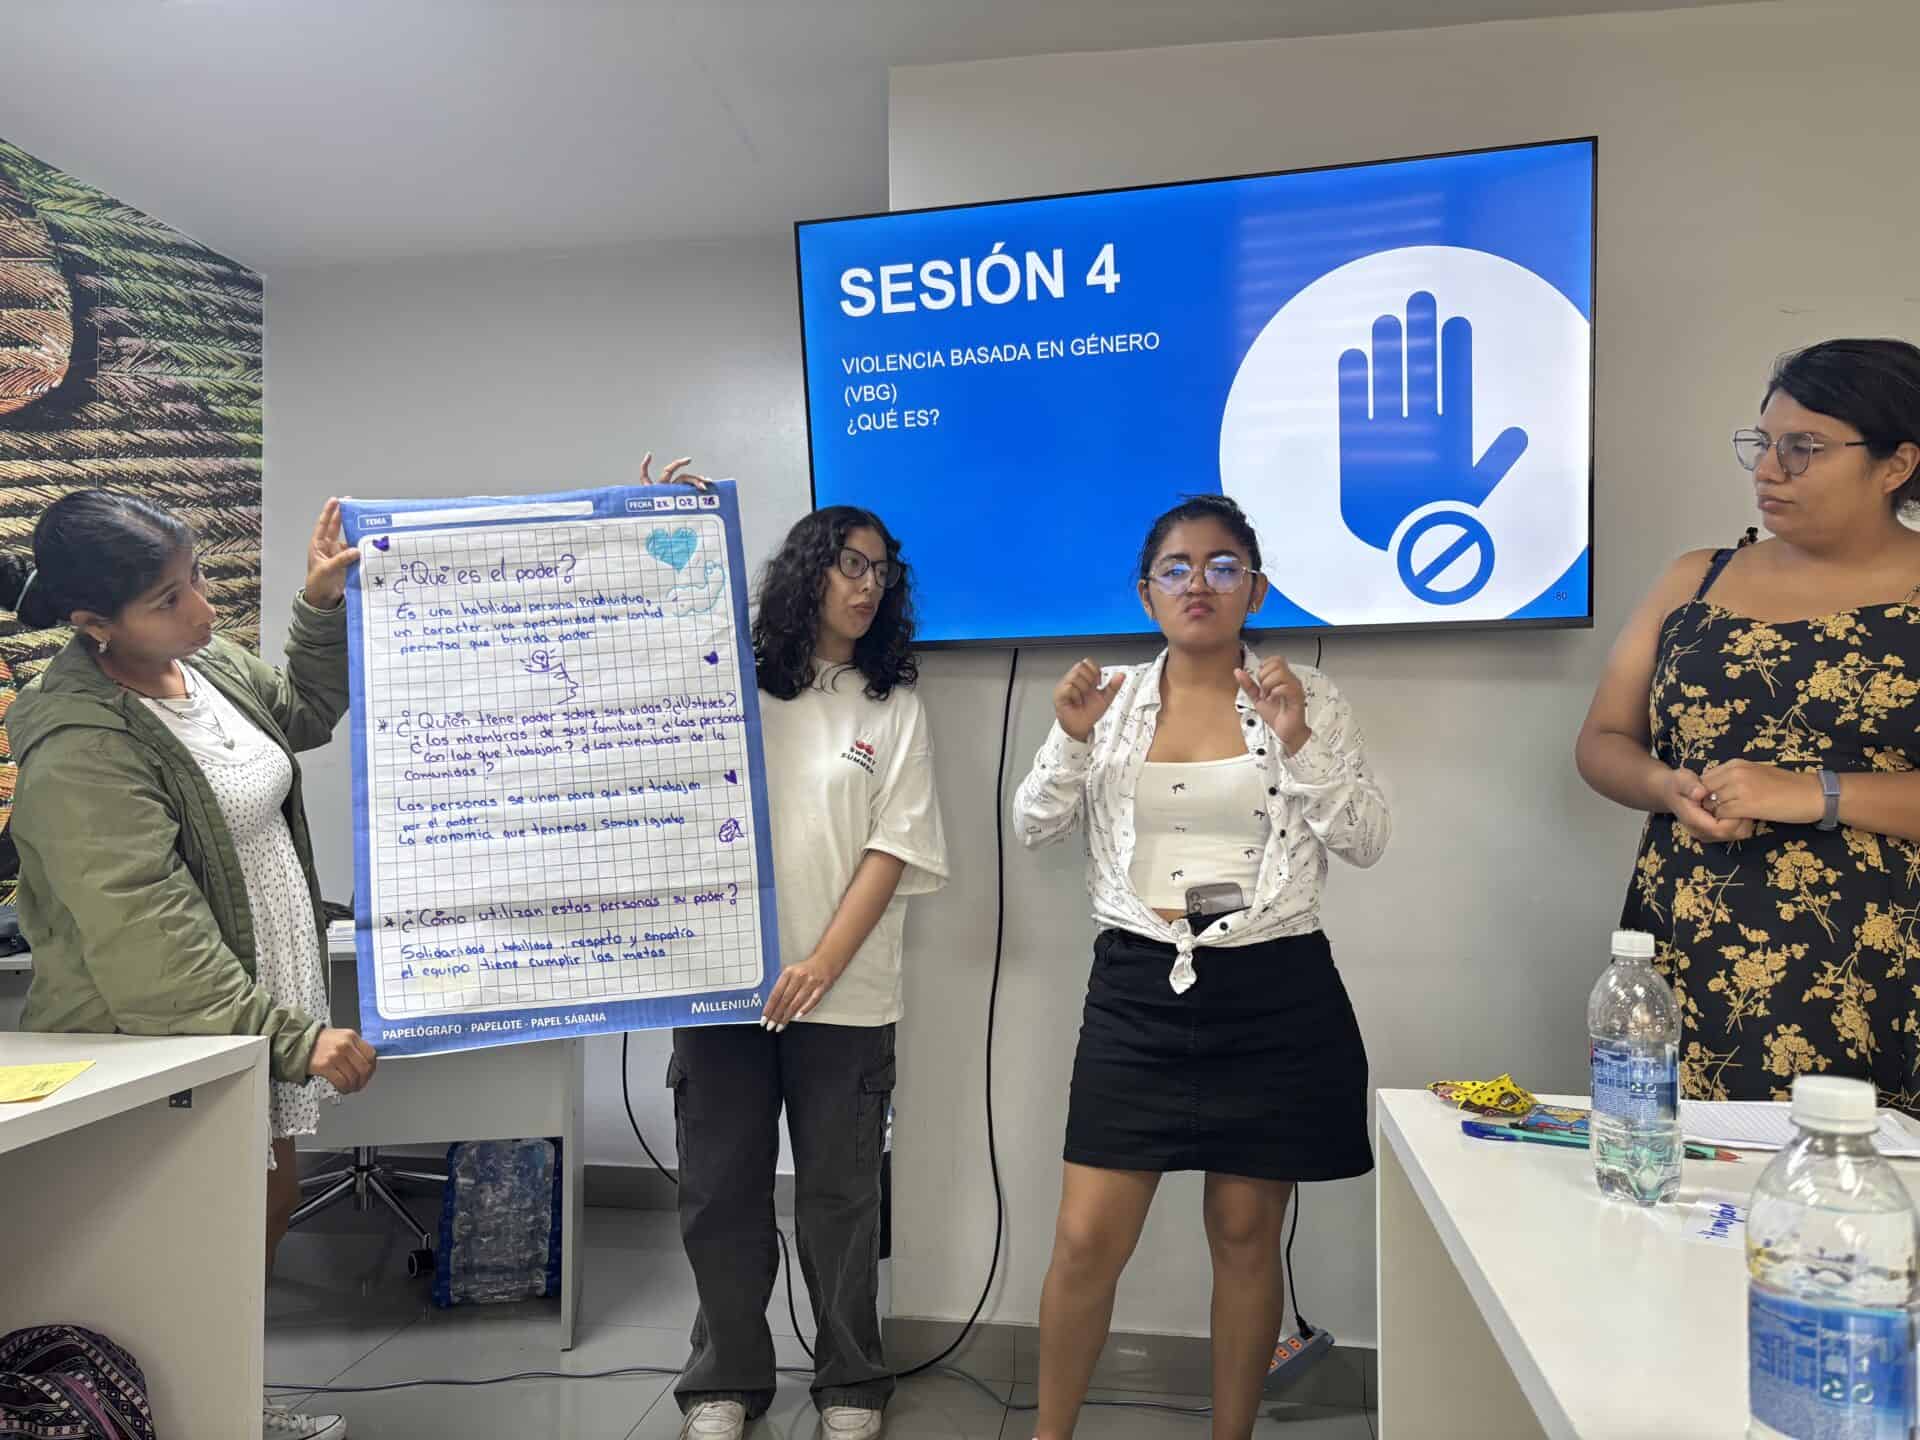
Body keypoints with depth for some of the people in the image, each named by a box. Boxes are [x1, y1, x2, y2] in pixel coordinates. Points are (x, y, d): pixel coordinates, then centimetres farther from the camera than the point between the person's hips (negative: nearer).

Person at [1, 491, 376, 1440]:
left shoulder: (207, 662, 0)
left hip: (258, 1006, 9)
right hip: (168, 1042, -9)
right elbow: (150, 949, -29)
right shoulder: (81, 752, -26)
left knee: (271, 1202, 20)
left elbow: (301, 715, 22)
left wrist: (322, 607, 8)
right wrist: (296, 1037, -30)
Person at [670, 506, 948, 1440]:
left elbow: (892, 852, -1)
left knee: (838, 1196, 8)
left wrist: (821, 964, -13)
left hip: (843, 995, -1)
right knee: (720, 1190, 9)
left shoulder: (894, 708, 5)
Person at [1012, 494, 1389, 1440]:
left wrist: (1297, 743, -14)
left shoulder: (1306, 695, 2)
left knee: (1246, 1235, 11)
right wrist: (1072, 739, -13)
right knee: (1087, 1239, 2)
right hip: (1138, 990, 1)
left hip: (1272, 995, 0)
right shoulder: (1111, 696, 5)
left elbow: (1366, 841, -1)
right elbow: (1033, 828, 3)